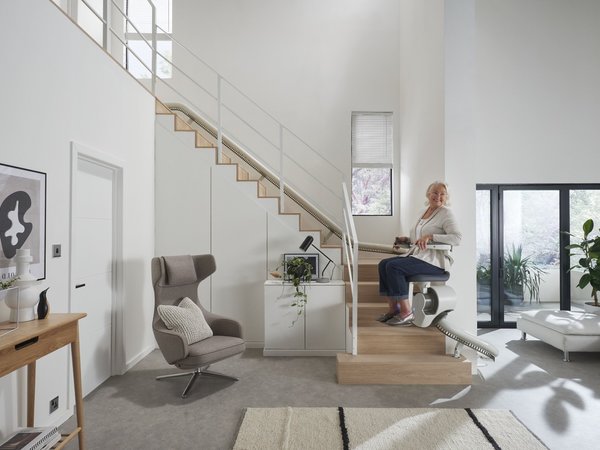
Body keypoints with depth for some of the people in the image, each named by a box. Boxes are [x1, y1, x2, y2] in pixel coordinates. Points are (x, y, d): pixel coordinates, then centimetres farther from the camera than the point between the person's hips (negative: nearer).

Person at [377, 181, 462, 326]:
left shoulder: (446, 213, -4)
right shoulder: (424, 213, 19)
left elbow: (457, 238, -18)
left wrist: (430, 236, -26)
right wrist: (406, 239, 9)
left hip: (434, 261, -8)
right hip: (417, 255, 8)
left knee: (393, 266, -26)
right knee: (383, 264, -7)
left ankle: (406, 312, -17)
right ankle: (393, 307, -3)